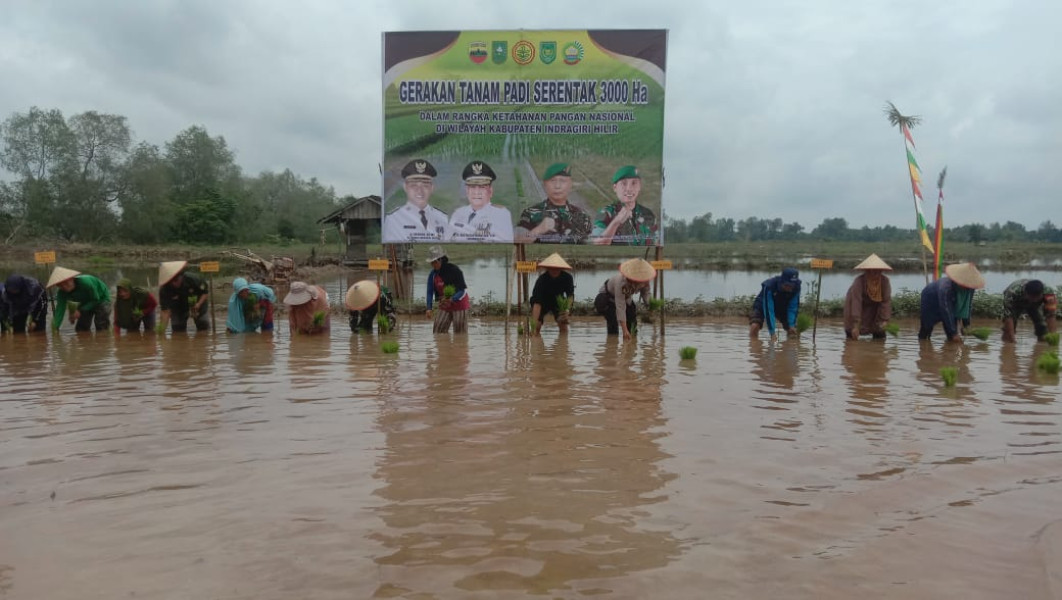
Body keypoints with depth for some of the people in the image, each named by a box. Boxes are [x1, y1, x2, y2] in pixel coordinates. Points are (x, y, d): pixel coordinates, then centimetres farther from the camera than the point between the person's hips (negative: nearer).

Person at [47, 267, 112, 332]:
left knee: (102, 328, -17)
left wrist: (80, 311, -33)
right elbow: (60, 310, -26)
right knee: (80, 329, 1)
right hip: (86, 302, 6)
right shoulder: (62, 293, -20)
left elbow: (96, 300, -26)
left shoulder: (85, 282, -37)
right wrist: (55, 327, -39)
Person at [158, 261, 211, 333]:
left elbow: (206, 291, -17)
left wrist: (199, 304, -35)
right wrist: (161, 330, -46)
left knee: (204, 329, 0)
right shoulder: (164, 291, -32)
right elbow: (166, 311, -35)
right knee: (178, 331, -5)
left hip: (197, 306, 0)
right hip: (179, 309, 0)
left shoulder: (193, 279, -33)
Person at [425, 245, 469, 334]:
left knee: (460, 333, -2)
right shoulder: (433, 274, -2)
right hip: (444, 307, 5)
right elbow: (430, 292, -2)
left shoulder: (454, 270, -18)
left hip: (459, 304, -5)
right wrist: (429, 308, -15)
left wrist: (451, 299, -34)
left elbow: (462, 290, -18)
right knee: (437, 331, -2)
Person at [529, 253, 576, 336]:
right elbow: (537, 303, -43)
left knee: (563, 326, -14)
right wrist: (534, 324, -53)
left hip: (558, 301, 2)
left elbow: (570, 295, -11)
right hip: (543, 302, -2)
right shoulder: (541, 280, -36)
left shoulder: (567, 278, -27)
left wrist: (567, 308, -31)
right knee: (536, 327, -18)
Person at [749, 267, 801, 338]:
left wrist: (792, 325, -33)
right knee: (755, 326, -28)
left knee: (793, 329, -10)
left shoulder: (796, 287, -28)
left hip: (782, 307, 4)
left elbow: (793, 307, -20)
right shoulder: (769, 286, -39)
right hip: (764, 306, -4)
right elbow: (768, 310, -39)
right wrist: (772, 333, -42)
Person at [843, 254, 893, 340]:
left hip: (874, 307, 3)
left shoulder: (885, 281, -26)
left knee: (880, 336, -5)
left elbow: (886, 301, -26)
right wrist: (855, 326, -46)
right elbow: (856, 303, -41)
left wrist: (885, 320, -34)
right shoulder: (858, 282, -36)